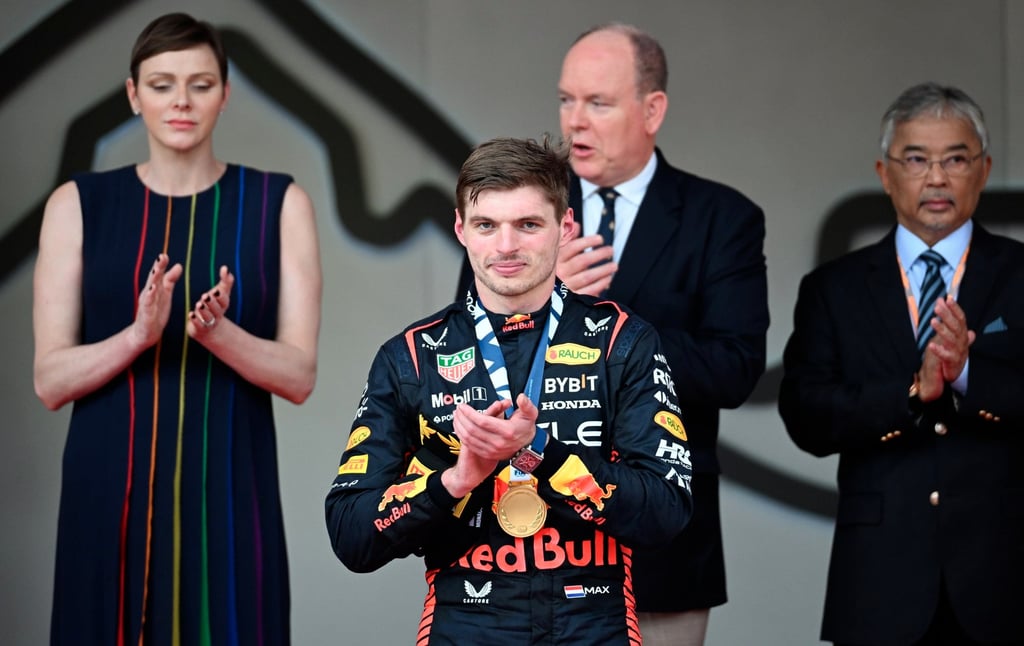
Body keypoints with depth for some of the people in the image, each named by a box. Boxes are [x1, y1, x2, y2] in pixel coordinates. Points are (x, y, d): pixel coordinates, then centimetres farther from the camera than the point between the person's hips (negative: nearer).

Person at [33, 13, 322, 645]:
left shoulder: (279, 203, 3)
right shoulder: (80, 204, 4)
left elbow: (300, 376, -2)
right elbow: (50, 380, -2)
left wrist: (218, 334, -21)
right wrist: (139, 334, -19)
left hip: (229, 494, 0)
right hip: (111, 494, 1)